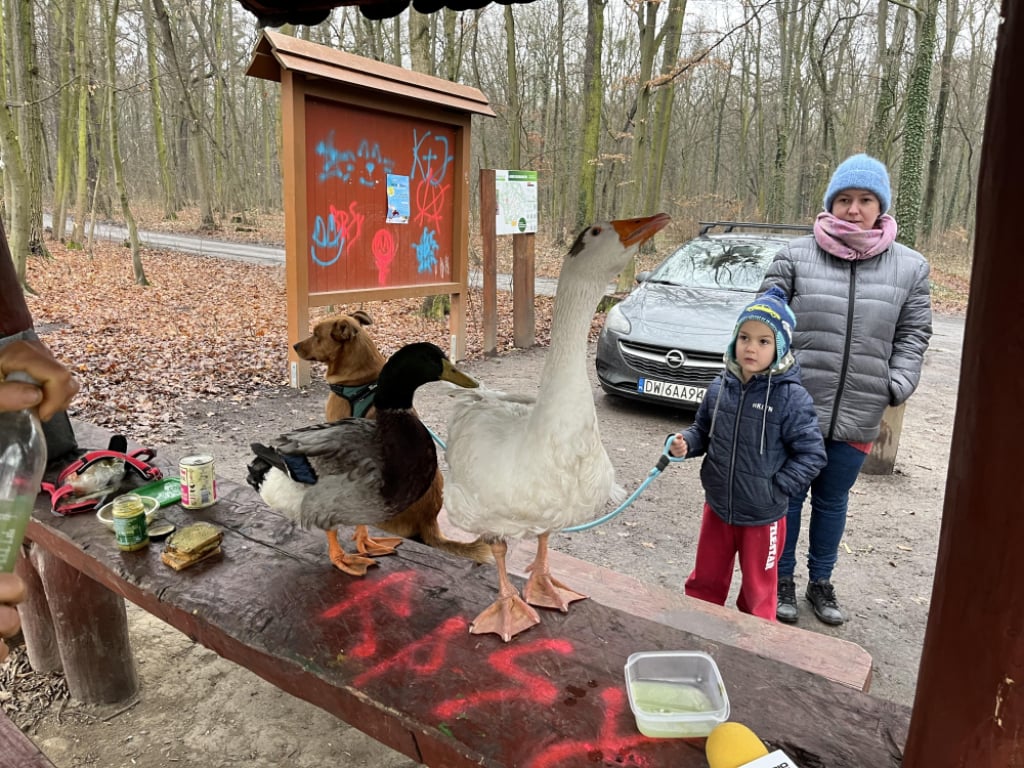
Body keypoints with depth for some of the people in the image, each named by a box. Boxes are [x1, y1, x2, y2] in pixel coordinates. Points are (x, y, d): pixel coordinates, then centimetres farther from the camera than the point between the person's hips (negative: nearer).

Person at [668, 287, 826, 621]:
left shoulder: (791, 397, -18)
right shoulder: (720, 386, -4)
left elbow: (812, 454, -14)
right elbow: (703, 430, 9)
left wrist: (776, 489, -17)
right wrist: (686, 443, -10)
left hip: (762, 517, -4)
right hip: (717, 507, 4)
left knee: (758, 593, 16)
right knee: (705, 581, 22)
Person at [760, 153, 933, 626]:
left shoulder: (910, 267, 5)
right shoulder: (796, 256, -3)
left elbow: (913, 334, 9)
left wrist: (897, 386, -4)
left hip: (858, 417, 2)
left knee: (832, 501, 17)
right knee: (788, 496, 11)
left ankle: (820, 583, 37)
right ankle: (782, 581, 31)